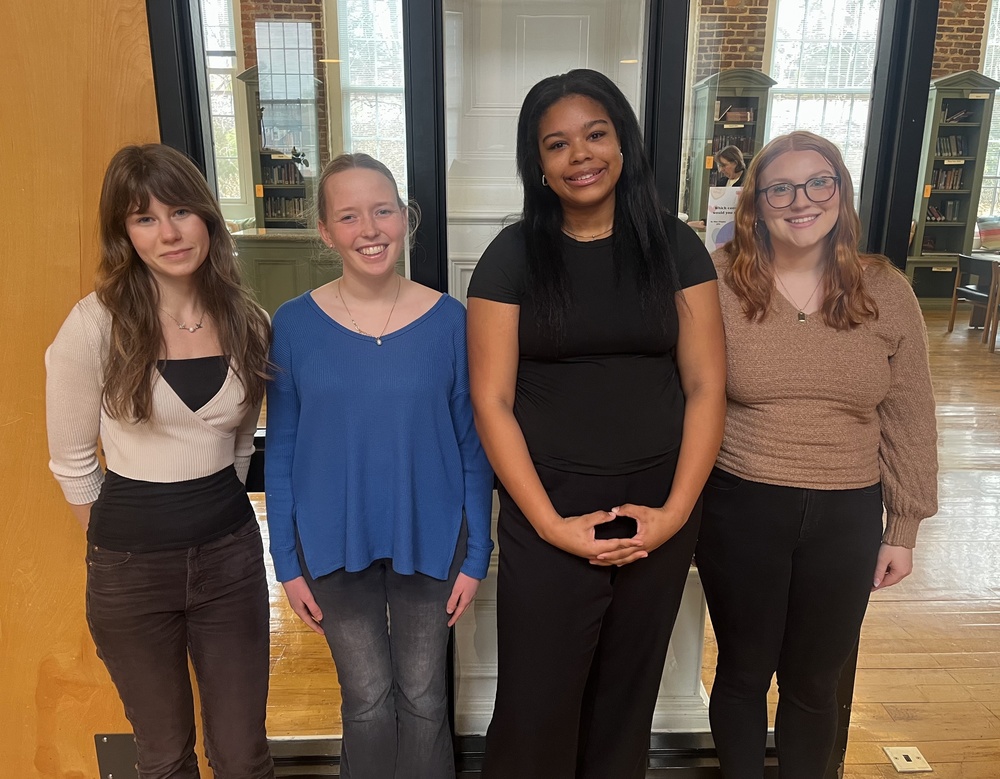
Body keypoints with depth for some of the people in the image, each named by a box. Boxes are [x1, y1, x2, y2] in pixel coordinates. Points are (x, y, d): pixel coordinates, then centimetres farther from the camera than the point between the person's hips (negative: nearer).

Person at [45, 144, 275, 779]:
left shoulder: (248, 322, -2)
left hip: (230, 552, 2)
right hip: (132, 566, -2)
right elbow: (72, 460, -2)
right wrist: (115, 541, 5)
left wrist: (213, 506, 11)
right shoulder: (95, 326, -13)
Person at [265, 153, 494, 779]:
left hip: (430, 539, 0)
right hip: (334, 544, 1)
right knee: (368, 700, 17)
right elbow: (281, 452, -1)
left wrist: (476, 556, -2)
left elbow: (473, 446, -4)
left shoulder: (449, 319, -9)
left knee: (423, 698, 17)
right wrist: (288, 562, 1)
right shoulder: (295, 323, -8)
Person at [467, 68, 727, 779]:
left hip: (659, 515, 2)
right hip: (549, 516, -1)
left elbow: (706, 386, 1)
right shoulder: (512, 256, -3)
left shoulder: (675, 247, 2)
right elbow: (491, 401, -7)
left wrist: (677, 510, -8)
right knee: (537, 704, 8)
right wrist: (551, 524, -12)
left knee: (627, 697, 18)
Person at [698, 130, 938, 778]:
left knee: (814, 682, 18)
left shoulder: (886, 292, -2)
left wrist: (904, 529, 5)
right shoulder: (719, 284, -8)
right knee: (743, 674, 17)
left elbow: (909, 419, 4)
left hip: (846, 518, 2)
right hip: (740, 511, -1)